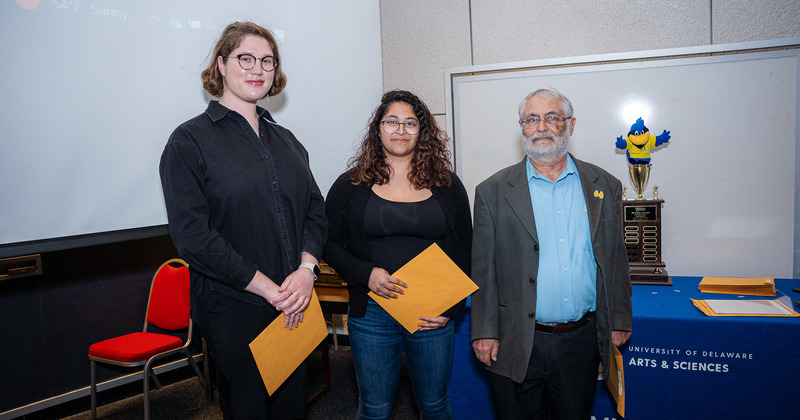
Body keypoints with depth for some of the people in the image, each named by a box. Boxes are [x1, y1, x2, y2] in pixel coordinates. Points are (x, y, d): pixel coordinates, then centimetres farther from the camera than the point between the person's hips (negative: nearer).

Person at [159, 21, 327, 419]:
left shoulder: (285, 139, 13)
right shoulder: (190, 140, -5)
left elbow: (316, 209, 9)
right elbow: (193, 235, -13)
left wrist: (306, 269, -10)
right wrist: (270, 289, -15)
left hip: (295, 307, 5)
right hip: (233, 309, -5)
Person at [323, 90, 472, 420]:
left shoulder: (447, 185, 3)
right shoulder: (351, 185, 1)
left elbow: (464, 251, 6)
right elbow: (329, 243, 2)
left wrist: (451, 306, -4)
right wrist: (365, 274, -14)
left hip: (433, 315, 1)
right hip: (372, 314, -1)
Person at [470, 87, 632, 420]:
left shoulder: (605, 187, 5)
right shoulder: (494, 191, -3)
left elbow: (616, 260, 9)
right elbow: (483, 269, -3)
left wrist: (620, 321, 9)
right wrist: (484, 331, -5)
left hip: (581, 342, 2)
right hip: (515, 346, -2)